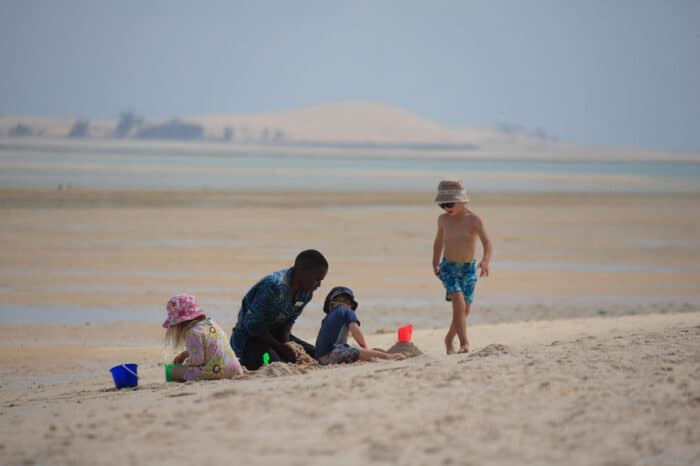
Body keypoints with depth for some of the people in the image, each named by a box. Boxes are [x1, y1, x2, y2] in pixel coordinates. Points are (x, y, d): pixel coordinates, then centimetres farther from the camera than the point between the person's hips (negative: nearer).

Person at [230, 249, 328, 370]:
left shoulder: (306, 292, -3)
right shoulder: (274, 286, -31)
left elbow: (288, 322, 4)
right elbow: (252, 324, -26)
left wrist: (286, 345, -14)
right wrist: (280, 347, -20)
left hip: (274, 334, 9)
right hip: (249, 337, -9)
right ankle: (246, 360, -2)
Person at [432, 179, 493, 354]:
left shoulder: (473, 219, -11)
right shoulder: (443, 220, 0)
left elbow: (487, 242, -21)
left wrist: (485, 261, -39)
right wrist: (435, 263, 9)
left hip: (468, 268, 0)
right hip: (448, 267, 0)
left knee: (465, 310, 7)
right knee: (459, 304, -19)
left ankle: (449, 339, 30)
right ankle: (464, 343, -21)